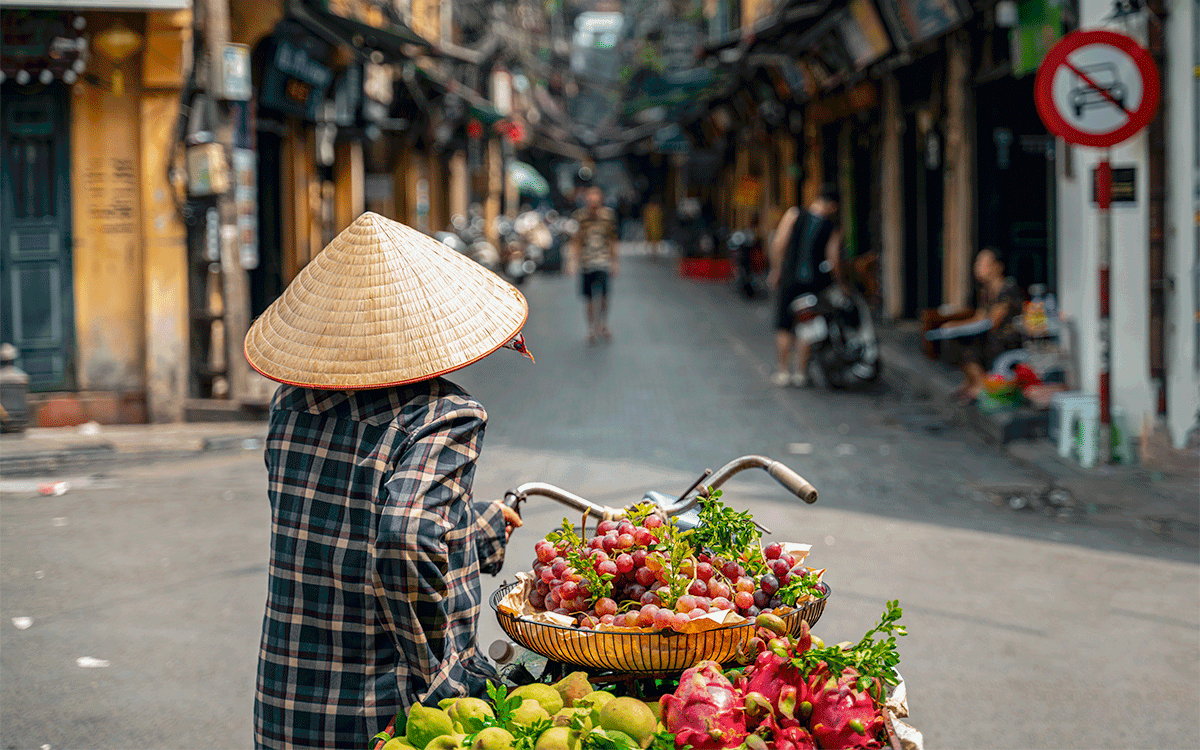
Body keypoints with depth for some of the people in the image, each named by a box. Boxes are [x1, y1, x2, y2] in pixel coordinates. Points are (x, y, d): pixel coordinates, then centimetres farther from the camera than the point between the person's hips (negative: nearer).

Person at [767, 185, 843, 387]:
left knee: (783, 326, 9)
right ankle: (802, 372, 11)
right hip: (814, 282, 0)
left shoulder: (794, 215, -2)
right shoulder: (833, 229, -5)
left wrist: (776, 269, 5)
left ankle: (783, 371, 8)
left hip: (789, 279, 0)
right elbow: (834, 260, -9)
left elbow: (778, 244, -6)